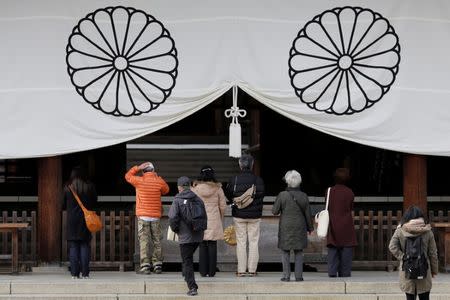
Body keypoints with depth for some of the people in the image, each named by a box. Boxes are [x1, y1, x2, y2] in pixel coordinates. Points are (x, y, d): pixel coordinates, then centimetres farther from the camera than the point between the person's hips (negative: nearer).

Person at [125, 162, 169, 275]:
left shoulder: (139, 181, -6)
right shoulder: (159, 181, -1)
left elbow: (128, 176, 12)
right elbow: (166, 190, 19)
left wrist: (138, 168, 6)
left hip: (143, 216, -2)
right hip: (156, 216, 2)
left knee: (144, 241, -3)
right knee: (157, 241, 8)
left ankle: (145, 266, -9)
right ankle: (157, 265, 8)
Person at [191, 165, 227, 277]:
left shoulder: (195, 188, -3)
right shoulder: (218, 188, -2)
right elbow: (223, 206, 4)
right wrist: (221, 218, 20)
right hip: (214, 222, 0)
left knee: (202, 246, 6)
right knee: (212, 245, 4)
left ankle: (203, 271, 5)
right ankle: (211, 271, 4)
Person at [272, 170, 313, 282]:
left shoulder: (282, 195, -10)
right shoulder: (303, 196, -3)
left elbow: (274, 211, -5)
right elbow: (308, 214, 3)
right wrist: (310, 227, 15)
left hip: (286, 227, -2)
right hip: (300, 228, 2)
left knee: (285, 252, 5)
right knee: (299, 252, 8)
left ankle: (286, 276, 1)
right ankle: (298, 276, 4)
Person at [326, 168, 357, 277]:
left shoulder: (330, 191, -1)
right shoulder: (349, 192, -5)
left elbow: (327, 208, 6)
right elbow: (351, 208, 4)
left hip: (333, 225, 2)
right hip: (346, 225, -2)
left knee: (332, 249, 3)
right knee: (346, 248, 5)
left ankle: (332, 271, -7)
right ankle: (344, 272, 4)